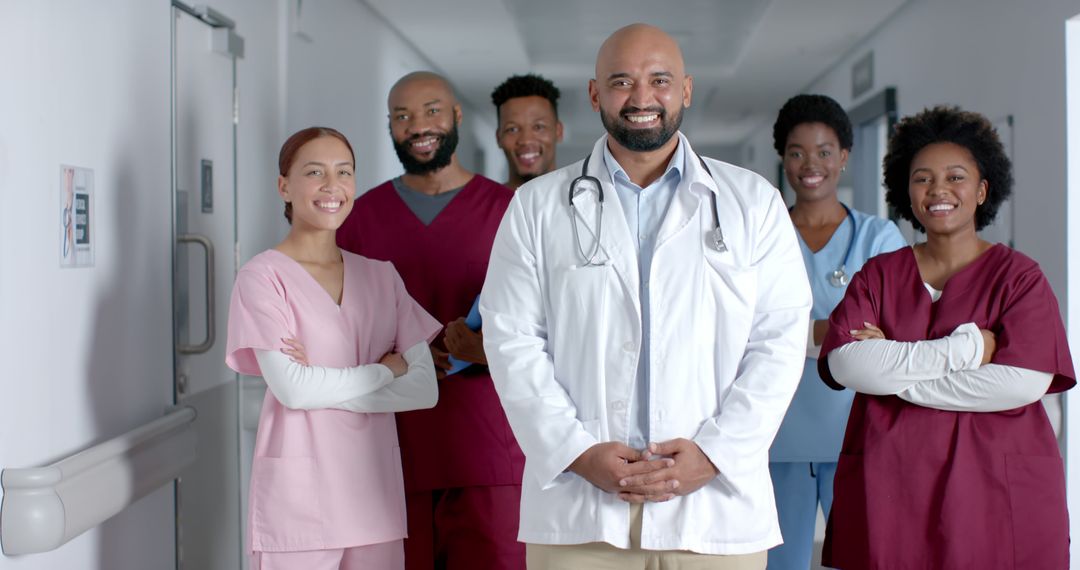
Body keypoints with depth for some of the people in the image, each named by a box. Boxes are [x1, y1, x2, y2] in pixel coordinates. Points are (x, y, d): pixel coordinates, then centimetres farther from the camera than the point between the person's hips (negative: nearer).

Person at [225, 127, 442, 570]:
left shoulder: (380, 276, 8)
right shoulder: (263, 276, -4)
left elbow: (425, 388, -1)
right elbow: (291, 388, -15)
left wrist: (323, 384, -11)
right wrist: (385, 371, -4)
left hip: (374, 492, 4)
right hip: (298, 497, -4)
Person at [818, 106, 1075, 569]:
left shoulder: (1018, 276, 3)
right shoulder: (878, 275, 9)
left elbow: (1025, 382, -12)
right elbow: (845, 364, -7)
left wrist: (892, 369, -9)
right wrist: (965, 347, -11)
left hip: (996, 495, -1)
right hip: (888, 493, 2)